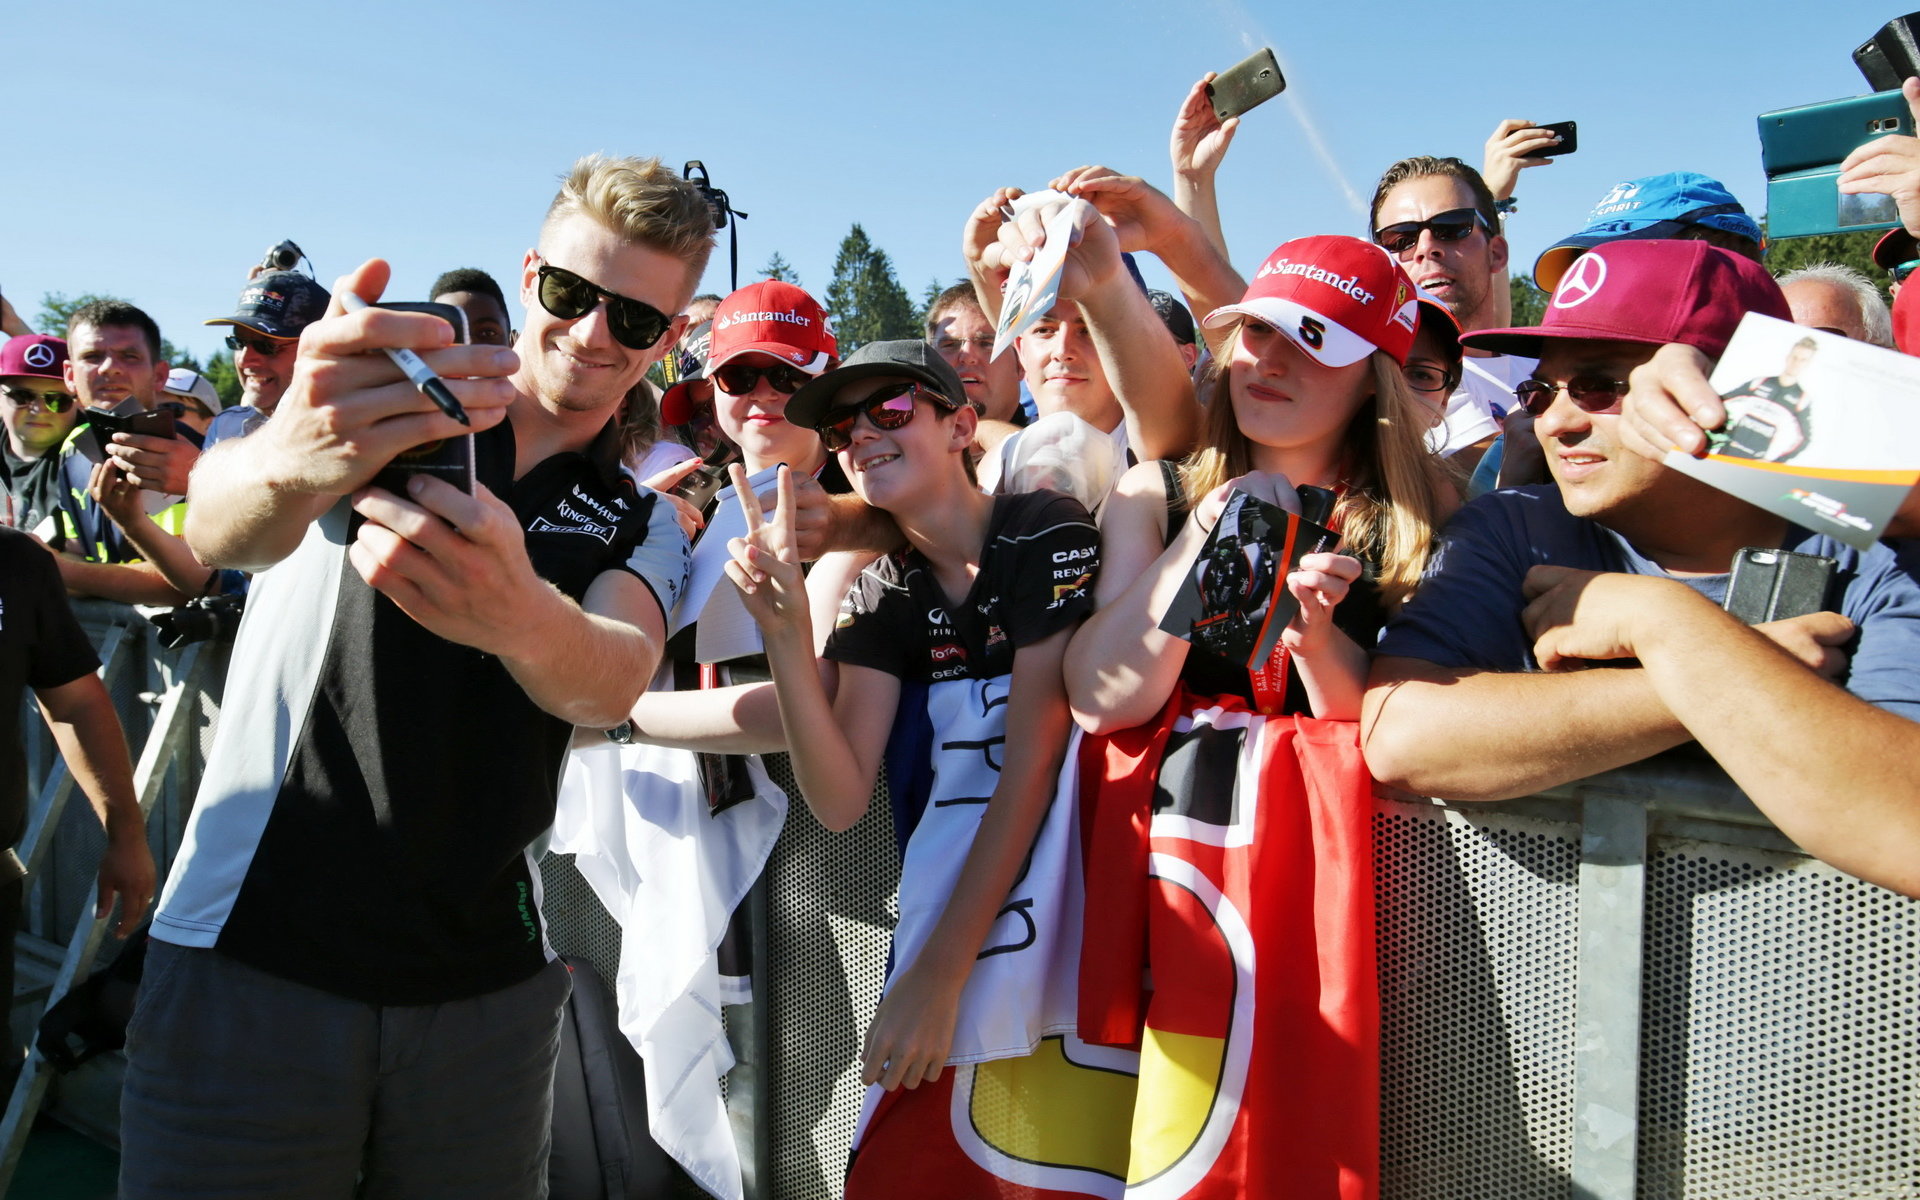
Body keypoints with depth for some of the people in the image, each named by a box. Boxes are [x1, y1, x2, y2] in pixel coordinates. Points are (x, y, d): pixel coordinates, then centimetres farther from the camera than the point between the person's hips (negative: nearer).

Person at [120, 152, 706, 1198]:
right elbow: (215, 529, -21)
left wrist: (520, 614, -39)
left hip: (484, 984, 3)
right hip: (250, 954, -2)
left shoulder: (643, 528, 8)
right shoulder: (378, 398, 0)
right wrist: (284, 460, -45)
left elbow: (606, 687, -15)